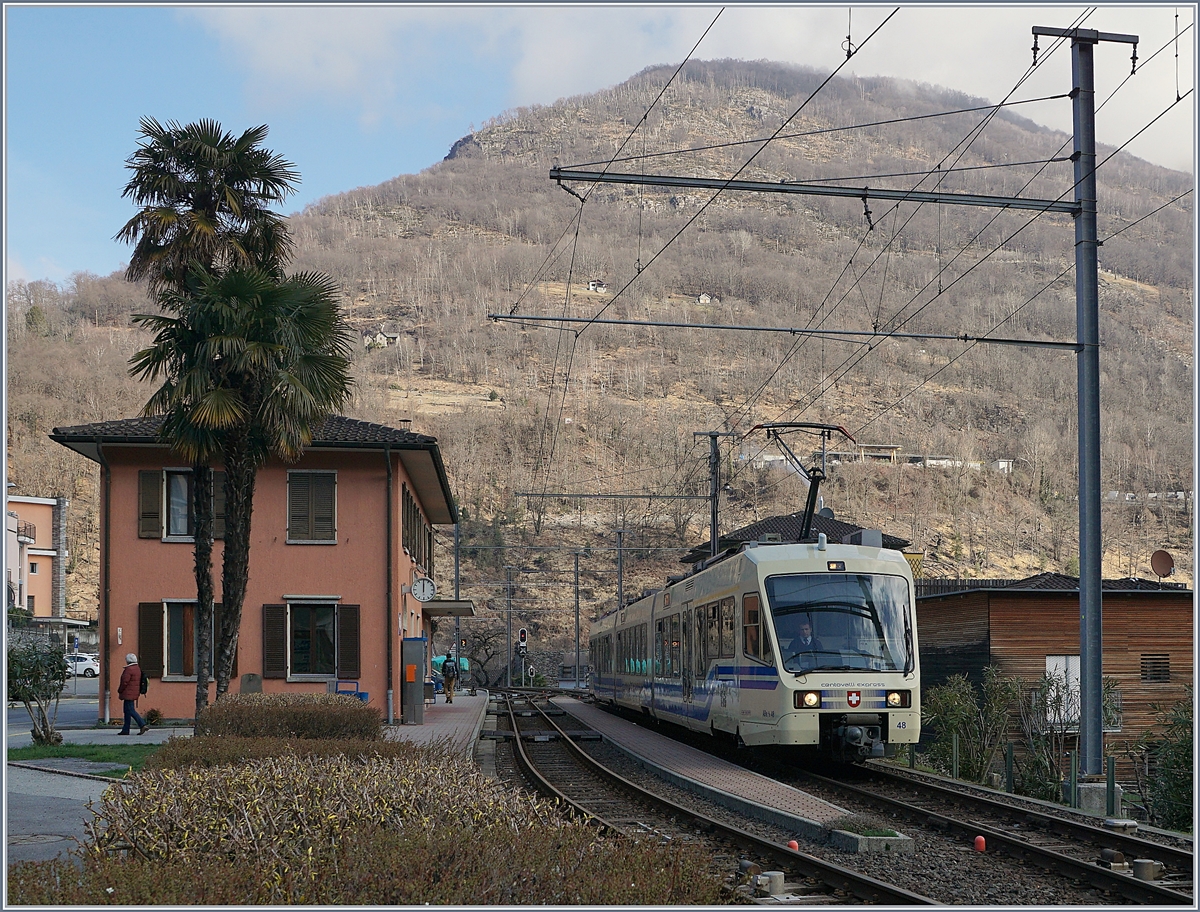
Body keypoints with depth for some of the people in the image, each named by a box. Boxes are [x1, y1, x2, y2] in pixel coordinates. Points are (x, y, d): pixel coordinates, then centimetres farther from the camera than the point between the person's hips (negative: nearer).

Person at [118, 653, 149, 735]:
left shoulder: (129, 669, -16)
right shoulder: (137, 668, 13)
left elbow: (124, 682, -18)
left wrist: (119, 691, -4)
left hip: (129, 693, -10)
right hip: (135, 692, 10)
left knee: (131, 710, -10)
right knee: (127, 711, 13)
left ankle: (143, 725, -19)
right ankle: (125, 730, 15)